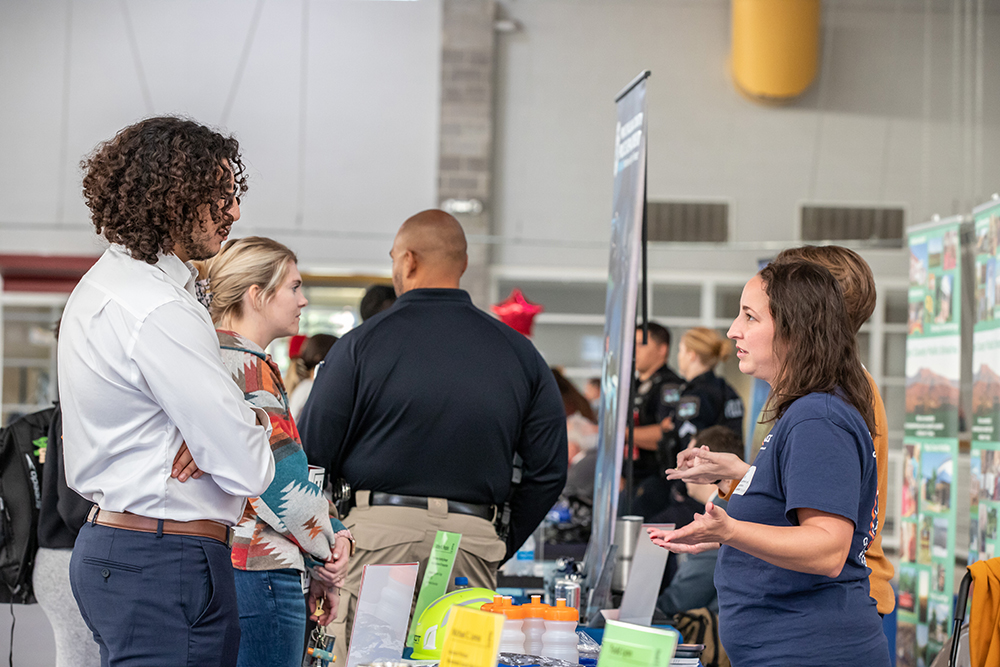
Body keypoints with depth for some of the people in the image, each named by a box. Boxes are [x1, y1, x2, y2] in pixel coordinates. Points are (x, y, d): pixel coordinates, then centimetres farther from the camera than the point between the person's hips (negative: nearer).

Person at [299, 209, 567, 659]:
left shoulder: (363, 343, 0)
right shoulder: (519, 352, 9)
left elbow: (313, 453, -1)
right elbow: (549, 470, 10)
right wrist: (500, 548, 18)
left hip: (378, 527, -3)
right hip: (474, 537, 3)